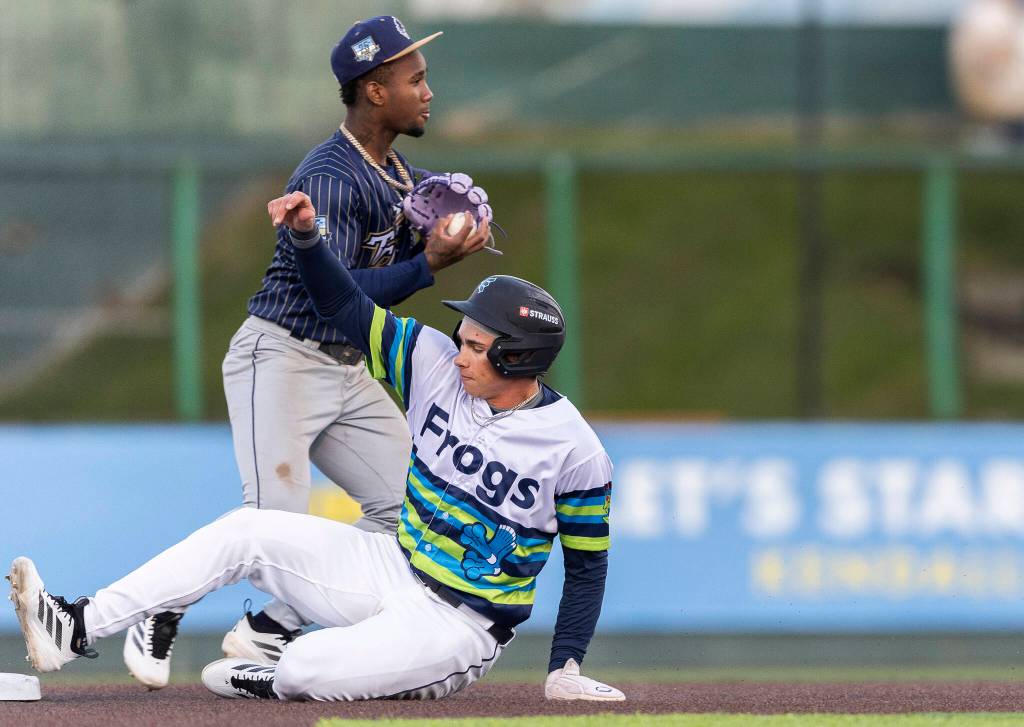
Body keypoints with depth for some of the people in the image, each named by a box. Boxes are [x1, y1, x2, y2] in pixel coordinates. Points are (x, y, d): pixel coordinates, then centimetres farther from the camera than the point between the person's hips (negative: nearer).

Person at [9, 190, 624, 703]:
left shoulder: (576, 453, -15)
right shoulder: (439, 367, -1)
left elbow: (587, 564, -5)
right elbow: (348, 307, 2)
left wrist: (567, 669, -12)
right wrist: (307, 235, -15)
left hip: (459, 627, -7)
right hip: (392, 567, 7)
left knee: (309, 671, -31)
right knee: (248, 531, -9)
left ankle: (269, 681, 6)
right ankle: (76, 631, -12)